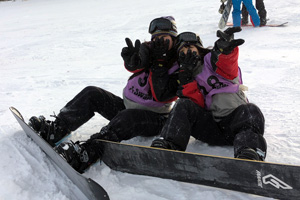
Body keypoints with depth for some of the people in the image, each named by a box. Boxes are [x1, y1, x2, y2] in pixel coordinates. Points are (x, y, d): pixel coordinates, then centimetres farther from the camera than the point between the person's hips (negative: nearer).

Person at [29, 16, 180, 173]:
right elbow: (131, 66, -13)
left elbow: (161, 96, -22)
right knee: (92, 94, -8)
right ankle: (52, 131, -14)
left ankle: (86, 153, -55)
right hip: (127, 107, 7)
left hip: (154, 120, -6)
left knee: (127, 118, -38)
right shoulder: (149, 49, 7)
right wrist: (132, 59, -35)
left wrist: (157, 65, -25)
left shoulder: (178, 67, -8)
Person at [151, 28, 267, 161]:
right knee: (183, 105, -18)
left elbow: (229, 71, -17)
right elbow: (197, 104, 1)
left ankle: (249, 151, -54)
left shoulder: (211, 60, 10)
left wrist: (225, 50, -40)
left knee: (250, 111, -32)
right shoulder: (185, 77, 19)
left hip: (236, 119, -2)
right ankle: (169, 145, -33)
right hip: (211, 124, 2)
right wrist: (186, 79, -9)